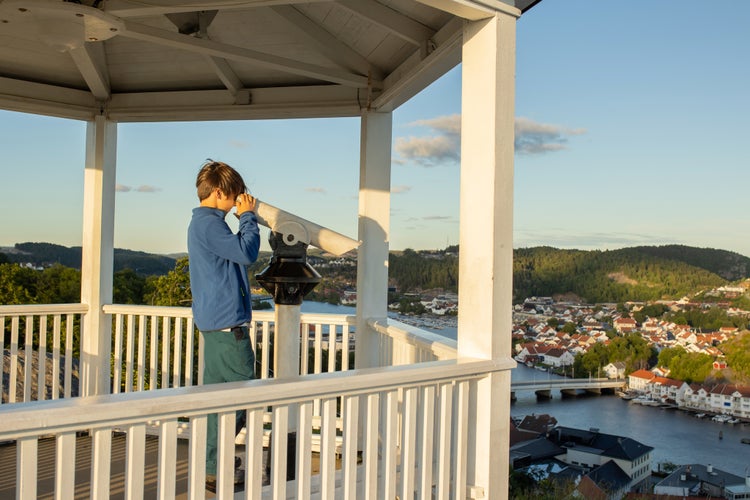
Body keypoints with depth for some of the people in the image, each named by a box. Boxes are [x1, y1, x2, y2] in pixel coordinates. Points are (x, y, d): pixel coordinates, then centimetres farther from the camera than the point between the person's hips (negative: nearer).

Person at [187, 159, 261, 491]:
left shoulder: (201, 222, 17)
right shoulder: (209, 224, -16)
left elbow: (236, 253, 21)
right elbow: (247, 253, -21)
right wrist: (247, 216, -12)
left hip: (213, 322, 11)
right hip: (227, 323, -11)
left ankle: (215, 462, 27)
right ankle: (217, 470, 5)